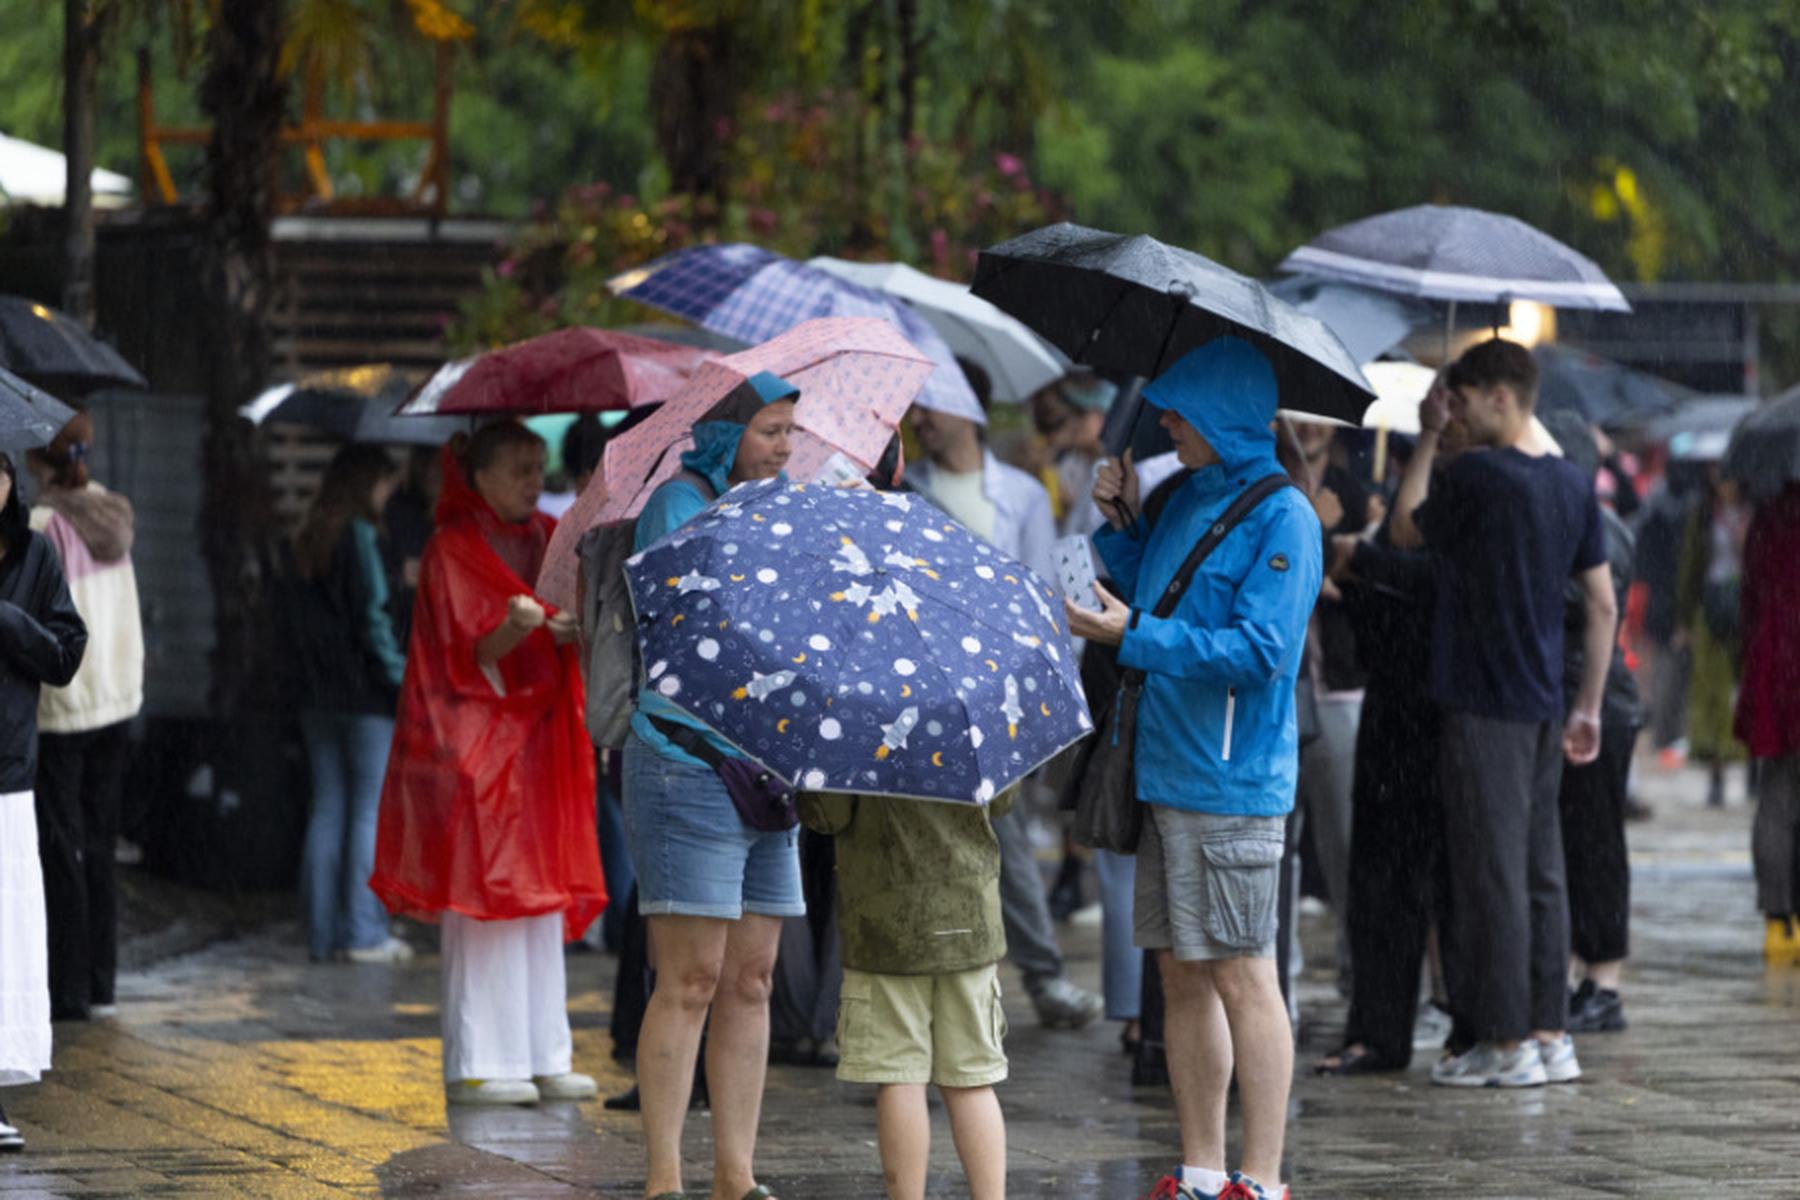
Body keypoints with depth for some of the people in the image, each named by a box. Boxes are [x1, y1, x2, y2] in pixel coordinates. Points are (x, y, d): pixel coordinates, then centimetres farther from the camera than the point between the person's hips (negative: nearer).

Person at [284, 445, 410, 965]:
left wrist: (308, 677, 17)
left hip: (317, 695, 8)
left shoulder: (307, 541, 12)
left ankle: (323, 932, 8)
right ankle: (363, 932, -5)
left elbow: (296, 622, 15)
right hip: (364, 695, -8)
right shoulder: (358, 536, -11)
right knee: (371, 810, -3)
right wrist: (402, 680, -10)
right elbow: (373, 617, -15)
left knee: (326, 809, 8)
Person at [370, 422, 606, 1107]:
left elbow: (574, 640, 12)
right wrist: (513, 628, -29)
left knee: (545, 901, 6)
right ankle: (478, 1064, -6)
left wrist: (576, 631, -10)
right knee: (485, 899, -8)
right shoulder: (453, 551, -4)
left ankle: (542, 1056, 10)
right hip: (476, 742, -7)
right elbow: (465, 655, -11)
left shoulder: (547, 542, 15)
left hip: (540, 736, 7)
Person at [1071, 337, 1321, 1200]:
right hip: (1166, 772, 8)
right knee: (1180, 973, 10)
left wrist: (1135, 637, -20)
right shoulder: (1187, 499, 14)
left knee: (1241, 975, -6)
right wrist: (1122, 524, 11)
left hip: (1231, 784, -8)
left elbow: (1259, 650, -19)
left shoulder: (1282, 518, -11)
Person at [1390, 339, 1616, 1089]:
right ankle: (1550, 1035, 14)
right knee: (1540, 872, 11)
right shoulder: (1573, 485, 8)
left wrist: (1427, 439, 10)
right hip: (1543, 707, 7)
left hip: (1483, 709, -7)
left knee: (1492, 876, -3)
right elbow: (1604, 605, 11)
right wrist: (1589, 707, 16)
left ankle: (1506, 1043, -1)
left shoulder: (1476, 475, -14)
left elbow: (1405, 530, 3)